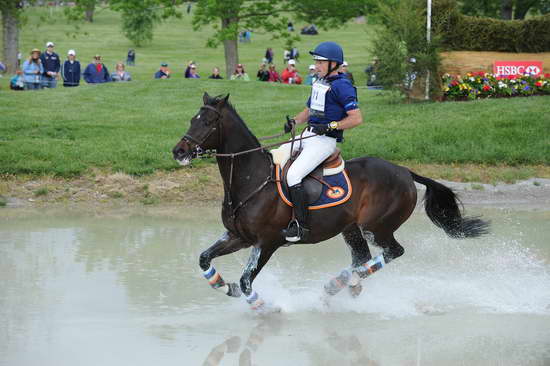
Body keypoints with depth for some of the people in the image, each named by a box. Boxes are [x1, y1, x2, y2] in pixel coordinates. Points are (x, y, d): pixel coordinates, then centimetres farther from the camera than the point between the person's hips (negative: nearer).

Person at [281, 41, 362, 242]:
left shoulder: (341, 86, -12)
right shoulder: (318, 83, 16)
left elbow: (356, 118, -18)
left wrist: (330, 126, -23)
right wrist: (294, 121, 7)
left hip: (325, 141, -10)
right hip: (308, 136, 10)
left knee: (293, 175, -24)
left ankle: (301, 225, -21)